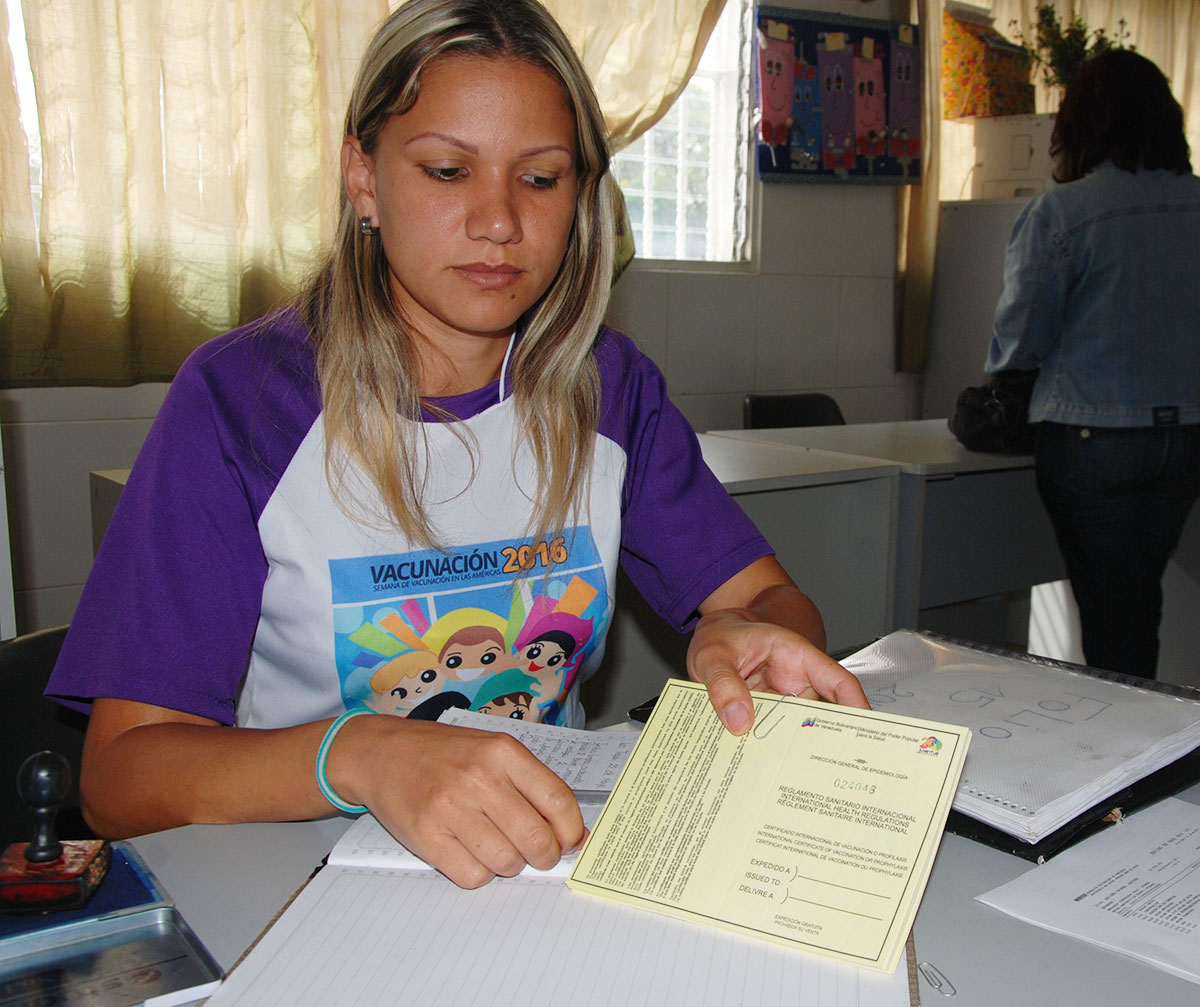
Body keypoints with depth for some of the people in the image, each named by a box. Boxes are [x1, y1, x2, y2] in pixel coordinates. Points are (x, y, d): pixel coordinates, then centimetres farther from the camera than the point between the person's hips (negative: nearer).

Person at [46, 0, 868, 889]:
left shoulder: (610, 388, 1)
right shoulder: (237, 400, -12)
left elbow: (771, 597, 2)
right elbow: (120, 778, -15)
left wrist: (739, 638, -23)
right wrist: (358, 756, -34)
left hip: (562, 847, 3)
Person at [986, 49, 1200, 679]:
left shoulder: (1058, 213, -13)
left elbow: (1020, 339, -8)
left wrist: (1000, 372, 13)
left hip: (1092, 434, -5)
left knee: (1108, 603, 7)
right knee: (1143, 593, 20)